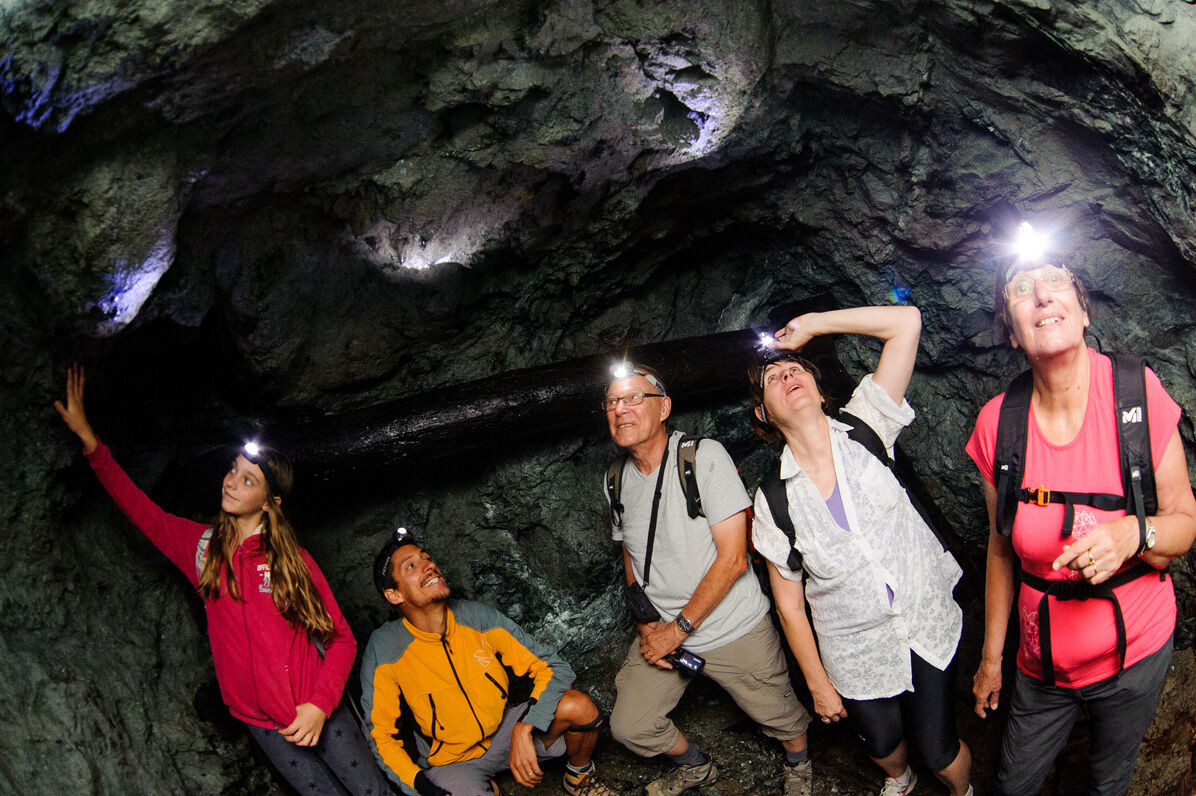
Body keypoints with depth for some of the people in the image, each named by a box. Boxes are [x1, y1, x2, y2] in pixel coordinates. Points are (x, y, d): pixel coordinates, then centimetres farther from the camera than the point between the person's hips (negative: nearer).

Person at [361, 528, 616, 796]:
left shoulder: (478, 617, -12)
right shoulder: (383, 650, -18)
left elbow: (554, 668, -10)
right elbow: (381, 738, -11)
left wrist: (523, 730, -26)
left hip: (503, 732, 3)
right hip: (450, 762, -2)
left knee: (579, 706, -22)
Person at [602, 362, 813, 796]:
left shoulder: (705, 457, -18)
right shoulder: (617, 483, 0)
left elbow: (733, 558, -20)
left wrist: (679, 628, -17)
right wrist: (645, 625, -2)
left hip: (734, 629, -4)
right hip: (661, 630, 5)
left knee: (780, 718, 8)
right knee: (628, 727, 4)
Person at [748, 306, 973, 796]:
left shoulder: (863, 431, -11)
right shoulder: (773, 502, -12)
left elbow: (907, 322, -17)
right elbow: (789, 605, -3)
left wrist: (810, 325, -12)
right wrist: (817, 683, 1)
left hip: (929, 629, 0)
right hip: (858, 658, 1)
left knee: (940, 752, 9)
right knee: (882, 745, 20)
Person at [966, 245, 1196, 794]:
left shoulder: (1137, 390, -17)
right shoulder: (997, 422, -12)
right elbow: (1001, 548, 0)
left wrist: (1134, 534, -30)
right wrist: (991, 657, 7)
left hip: (1135, 651, -1)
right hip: (1043, 662, 1)